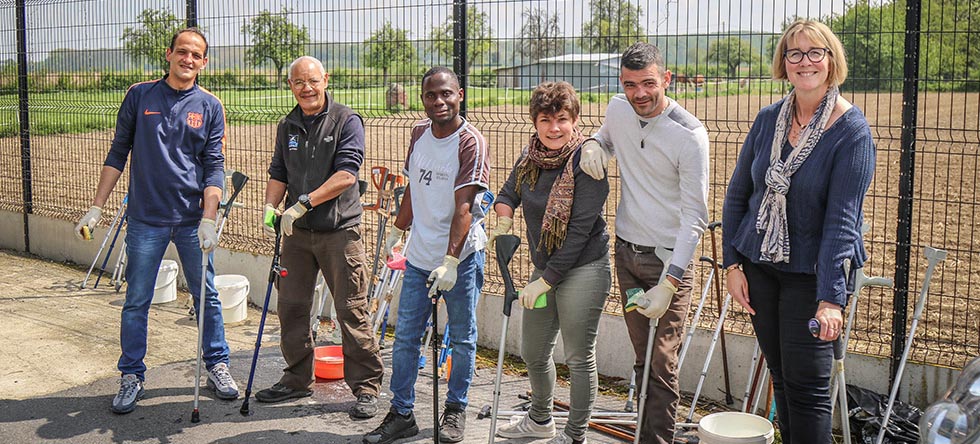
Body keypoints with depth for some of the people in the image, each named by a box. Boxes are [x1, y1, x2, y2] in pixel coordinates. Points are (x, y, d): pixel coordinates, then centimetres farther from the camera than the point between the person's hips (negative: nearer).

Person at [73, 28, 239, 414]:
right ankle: (131, 377, 18)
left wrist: (208, 219, -11)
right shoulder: (139, 96, 4)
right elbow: (118, 154, 8)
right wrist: (96, 207, 3)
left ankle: (217, 366, 23)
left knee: (207, 297, 8)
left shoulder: (210, 107, 3)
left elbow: (214, 167, 0)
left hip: (193, 219, 0)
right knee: (136, 302, 5)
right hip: (146, 219, 0)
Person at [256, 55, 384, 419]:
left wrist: (304, 203, -22)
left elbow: (346, 174, -16)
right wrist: (270, 206, -2)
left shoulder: (346, 121, -6)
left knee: (352, 310, -4)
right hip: (297, 232, 6)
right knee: (291, 306, 11)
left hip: (339, 230, -6)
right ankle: (298, 378, 27)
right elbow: (278, 173, 18)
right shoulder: (287, 127, 12)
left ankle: (366, 387, 6)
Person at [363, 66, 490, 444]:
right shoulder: (419, 133, 7)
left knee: (462, 339, 8)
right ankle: (401, 413, 18)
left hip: (461, 257, -5)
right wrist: (397, 230, 27)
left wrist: (450, 261, -25)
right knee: (405, 336, 7)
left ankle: (456, 409, 25)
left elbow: (463, 207, -19)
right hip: (418, 256, 6)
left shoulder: (470, 142, -13)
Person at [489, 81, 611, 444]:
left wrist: (546, 280, -18)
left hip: (583, 269, -7)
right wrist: (503, 220, -5)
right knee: (533, 352, 19)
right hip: (545, 267, 8)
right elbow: (508, 194, 18)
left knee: (579, 357, 4)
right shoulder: (531, 157, 2)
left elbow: (579, 231, -20)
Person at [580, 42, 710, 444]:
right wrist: (592, 146, -1)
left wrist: (669, 283, -22)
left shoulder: (689, 134, -18)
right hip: (626, 252, 5)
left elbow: (694, 217, -17)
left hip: (669, 257, -5)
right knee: (643, 359, 12)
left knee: (663, 363, -6)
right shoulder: (617, 110, 0)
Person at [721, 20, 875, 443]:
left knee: (807, 382, -1)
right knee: (780, 375, 14)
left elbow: (842, 220, -19)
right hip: (759, 265, 5)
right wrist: (732, 264, 2)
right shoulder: (769, 119, 2)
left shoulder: (852, 130, -13)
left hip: (812, 271, -5)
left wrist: (831, 297, -24)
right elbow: (737, 194, 8)